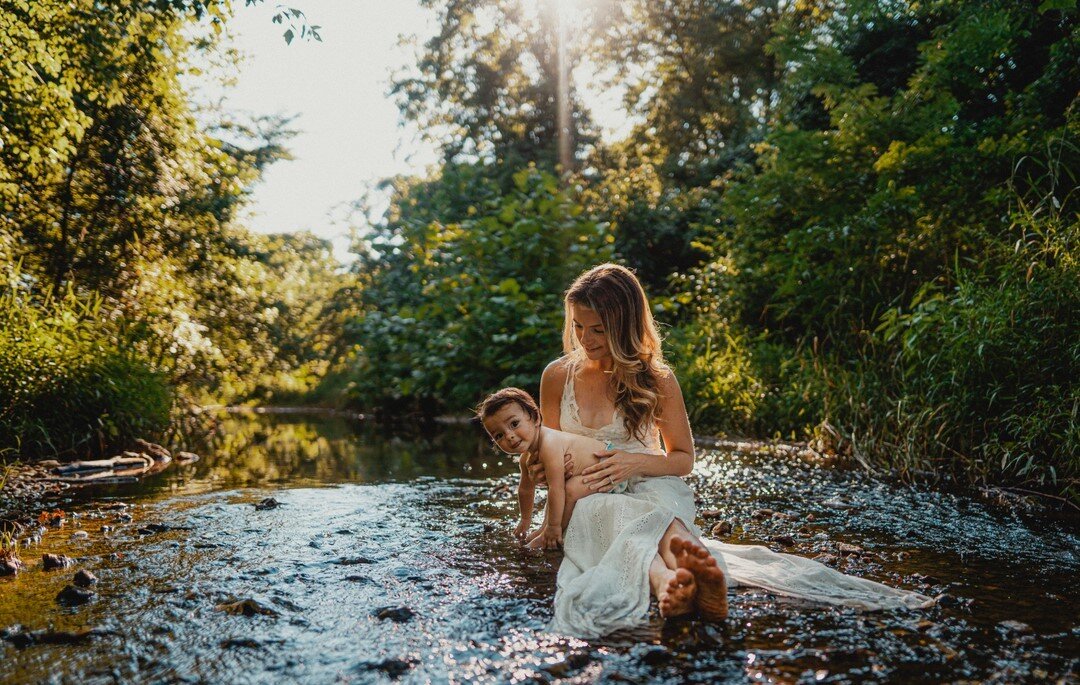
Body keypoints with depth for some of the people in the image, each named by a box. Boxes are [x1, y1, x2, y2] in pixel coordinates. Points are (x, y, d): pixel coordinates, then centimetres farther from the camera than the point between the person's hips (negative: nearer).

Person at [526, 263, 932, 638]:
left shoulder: (656, 379, 0)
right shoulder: (558, 375, 6)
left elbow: (684, 459, 7)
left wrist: (636, 462, -13)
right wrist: (541, 469, -6)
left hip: (648, 488, 0)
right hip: (587, 502, 1)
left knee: (659, 505, -40)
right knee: (622, 516, -39)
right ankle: (666, 585, -73)